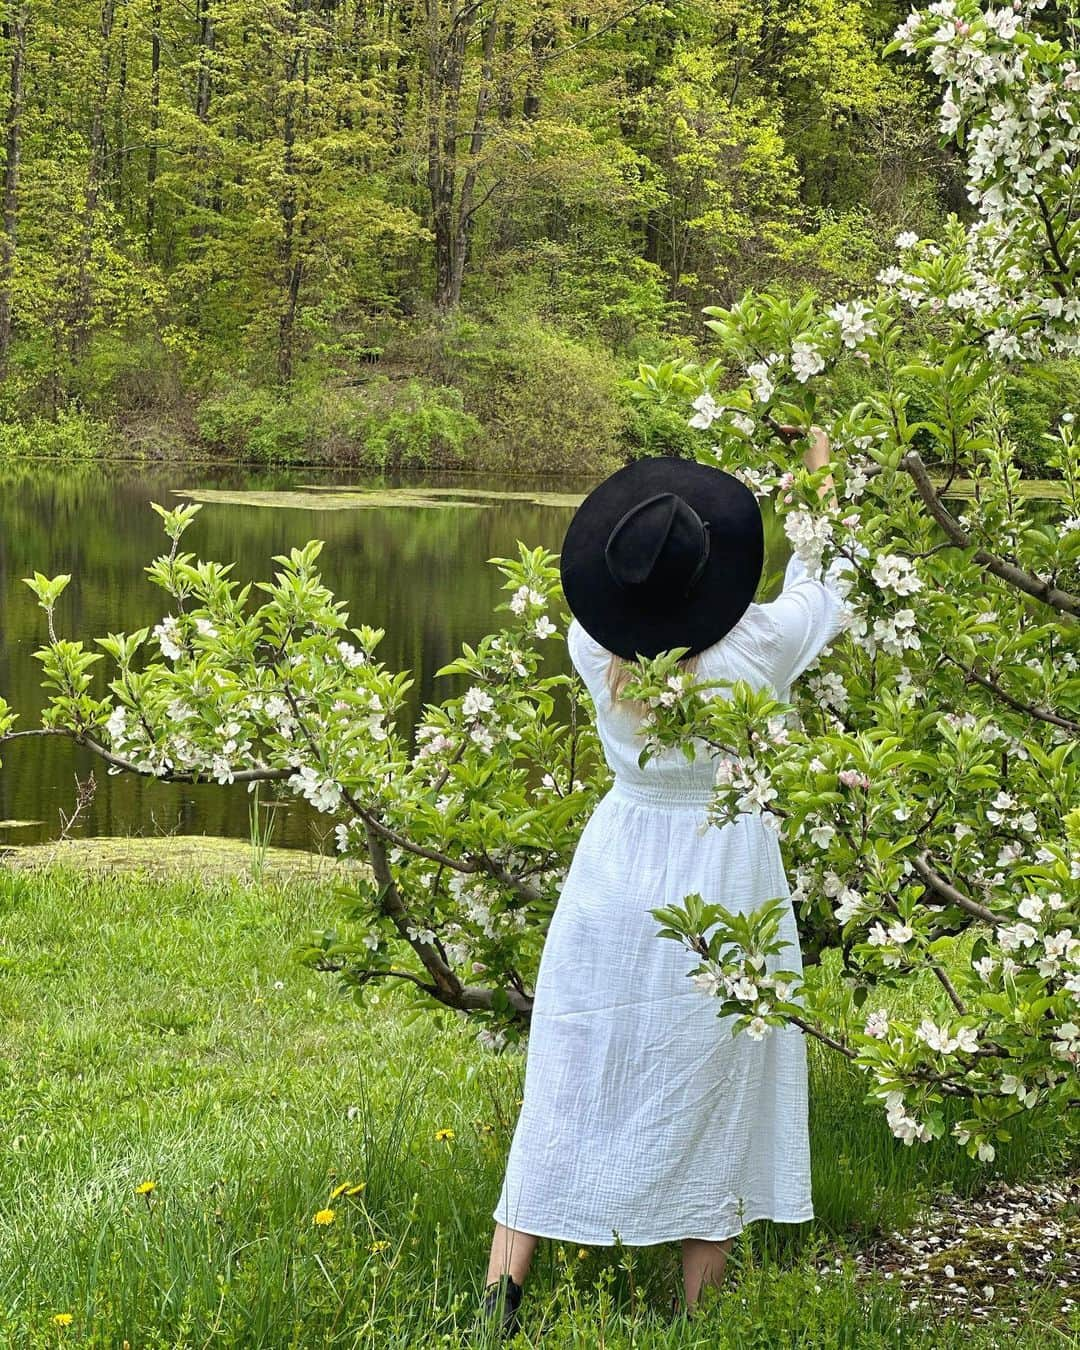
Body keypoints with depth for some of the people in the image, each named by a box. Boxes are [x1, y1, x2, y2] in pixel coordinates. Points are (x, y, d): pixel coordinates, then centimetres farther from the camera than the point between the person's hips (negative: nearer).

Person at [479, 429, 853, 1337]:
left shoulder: (593, 649, -14)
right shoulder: (755, 651, -19)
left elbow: (622, 602, 12)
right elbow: (825, 583, 2)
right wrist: (820, 478, 17)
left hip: (618, 877, 2)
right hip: (725, 881, -2)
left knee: (571, 1084, 11)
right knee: (714, 1093, 10)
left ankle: (502, 1288, 13)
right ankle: (698, 1308, 17)